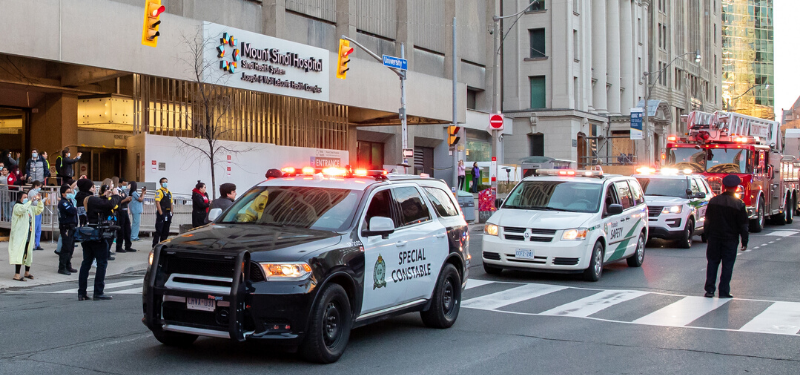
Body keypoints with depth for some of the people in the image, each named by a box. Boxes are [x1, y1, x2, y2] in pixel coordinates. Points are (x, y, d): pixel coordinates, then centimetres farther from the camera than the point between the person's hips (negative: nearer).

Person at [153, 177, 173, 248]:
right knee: (159, 230, -8)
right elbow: (157, 203, -14)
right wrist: (161, 213, -19)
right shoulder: (159, 191, -6)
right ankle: (155, 246, -5)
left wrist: (171, 213, 11)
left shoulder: (169, 193, 17)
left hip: (168, 214, 7)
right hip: (162, 213, -7)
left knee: (165, 231, 10)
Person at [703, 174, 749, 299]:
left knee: (712, 262, 10)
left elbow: (707, 220, 8)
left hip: (714, 237, 3)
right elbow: (743, 225, -6)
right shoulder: (738, 204, -10)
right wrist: (744, 241, 1)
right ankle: (724, 291, 2)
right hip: (730, 239, -3)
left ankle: (709, 290, 8)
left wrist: (708, 235, 18)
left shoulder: (713, 201, 1)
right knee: (727, 265, 3)